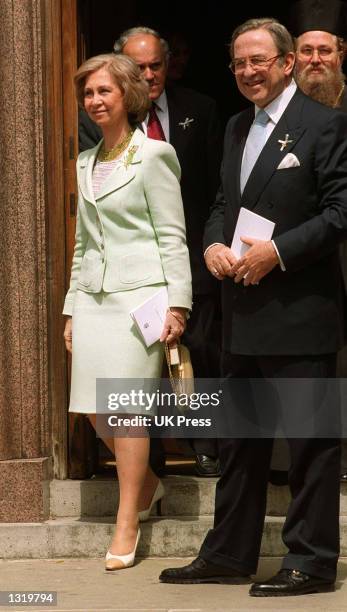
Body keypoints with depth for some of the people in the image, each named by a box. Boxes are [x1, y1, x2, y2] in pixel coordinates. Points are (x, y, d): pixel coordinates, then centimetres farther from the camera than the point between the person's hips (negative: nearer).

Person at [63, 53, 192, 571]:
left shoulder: (153, 155, -3)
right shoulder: (86, 164, 16)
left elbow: (172, 235, -7)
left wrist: (178, 303, -13)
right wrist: (72, 308, 17)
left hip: (140, 293, -6)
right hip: (95, 296, 6)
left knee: (126, 408, -8)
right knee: (95, 409, 4)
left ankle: (127, 524, 0)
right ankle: (147, 483, 28)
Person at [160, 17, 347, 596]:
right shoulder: (236, 128, 16)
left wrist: (278, 252, -20)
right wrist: (213, 244, 2)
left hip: (300, 312, -8)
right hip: (243, 314, 8)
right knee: (239, 440, 15)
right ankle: (228, 555, 24)